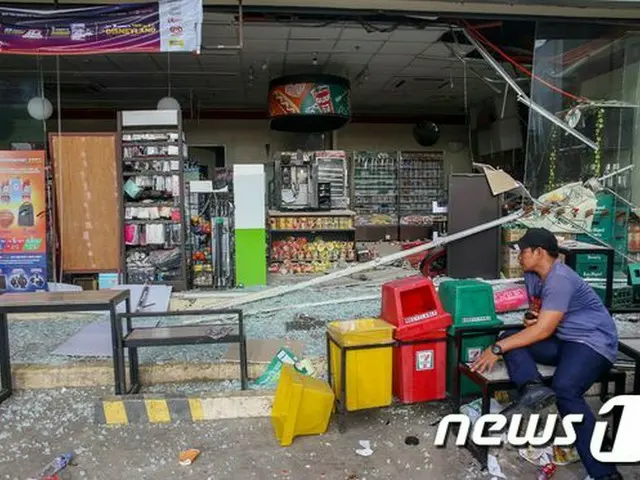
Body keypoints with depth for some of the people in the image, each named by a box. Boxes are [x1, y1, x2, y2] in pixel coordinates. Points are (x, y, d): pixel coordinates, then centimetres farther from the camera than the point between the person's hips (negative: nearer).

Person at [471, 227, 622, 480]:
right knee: (509, 339, -12)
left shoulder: (560, 279, -21)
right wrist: (530, 317, -6)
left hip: (593, 342, -9)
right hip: (562, 341, 9)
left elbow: (543, 330, -25)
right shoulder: (532, 276, 8)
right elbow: (537, 312, 21)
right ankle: (533, 388, -37)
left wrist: (497, 349, -24)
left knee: (564, 390, -33)